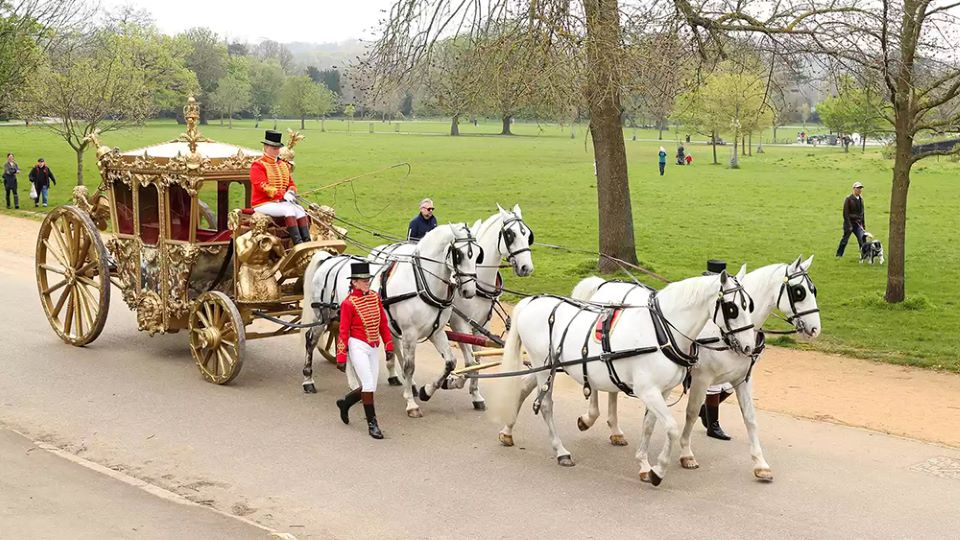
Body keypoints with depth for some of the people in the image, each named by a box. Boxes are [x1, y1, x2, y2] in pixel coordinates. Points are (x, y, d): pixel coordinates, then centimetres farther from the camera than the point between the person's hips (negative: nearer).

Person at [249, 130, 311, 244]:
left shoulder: (284, 165, 18)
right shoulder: (258, 165, -6)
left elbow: (291, 184, 20)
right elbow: (262, 186, -17)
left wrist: (291, 192, -6)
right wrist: (283, 196, -25)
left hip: (281, 201, 7)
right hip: (263, 204, -7)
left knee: (300, 209, -20)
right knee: (289, 209, -30)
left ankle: (307, 242, -30)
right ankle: (297, 243, -35)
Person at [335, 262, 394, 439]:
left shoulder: (375, 297, 6)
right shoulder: (348, 303, -10)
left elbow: (383, 323, 12)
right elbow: (343, 331, -9)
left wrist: (389, 346, 10)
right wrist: (341, 358, -9)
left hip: (373, 348, 6)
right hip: (358, 347, -6)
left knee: (368, 387, 9)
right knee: (368, 385, -11)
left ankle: (345, 403, 35)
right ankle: (372, 424, -2)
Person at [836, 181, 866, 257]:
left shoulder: (861, 199, 9)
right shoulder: (848, 199, -12)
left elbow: (862, 213, 17)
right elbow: (846, 213, -15)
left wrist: (863, 224, 14)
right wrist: (849, 225, -19)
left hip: (858, 224, 5)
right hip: (849, 223, -5)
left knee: (862, 239, -7)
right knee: (845, 239, 5)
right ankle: (839, 255, 19)